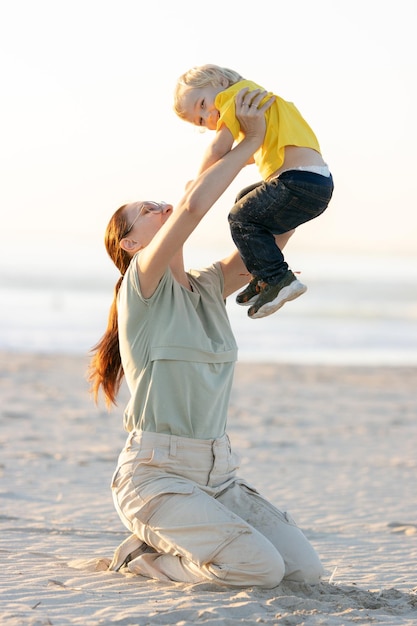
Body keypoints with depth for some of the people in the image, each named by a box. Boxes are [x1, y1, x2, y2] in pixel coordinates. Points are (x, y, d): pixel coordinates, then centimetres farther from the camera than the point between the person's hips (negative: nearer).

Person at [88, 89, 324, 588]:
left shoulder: (208, 289, 15)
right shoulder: (141, 285, -6)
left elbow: (274, 235, 13)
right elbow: (193, 204, -21)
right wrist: (250, 141, -13)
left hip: (217, 475, 7)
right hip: (156, 474, -7)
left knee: (306, 569, -6)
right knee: (262, 569, -23)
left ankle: (170, 539, 14)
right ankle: (143, 556, 3)